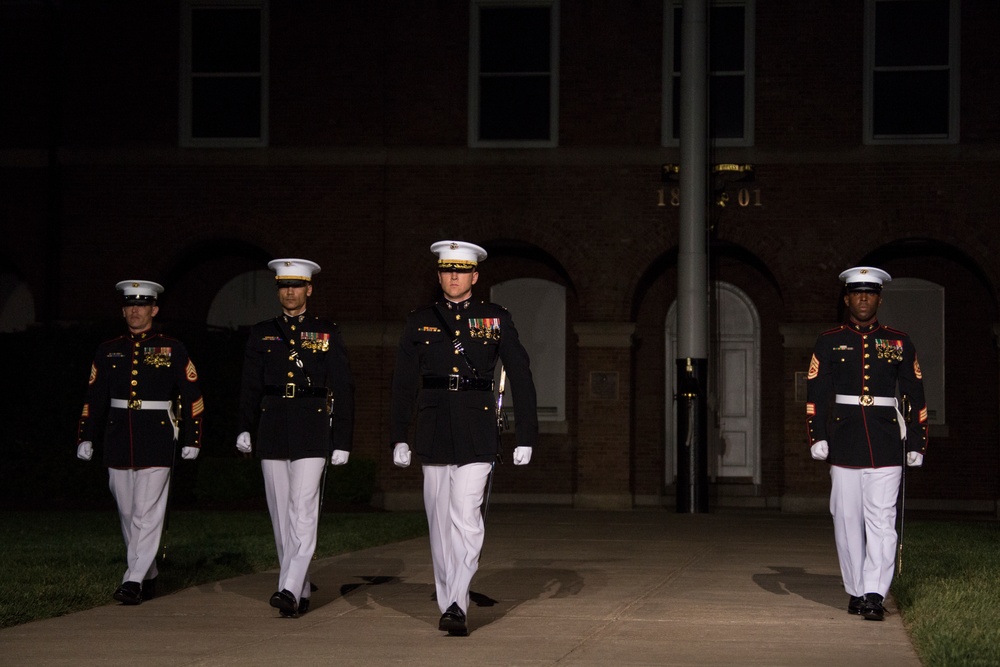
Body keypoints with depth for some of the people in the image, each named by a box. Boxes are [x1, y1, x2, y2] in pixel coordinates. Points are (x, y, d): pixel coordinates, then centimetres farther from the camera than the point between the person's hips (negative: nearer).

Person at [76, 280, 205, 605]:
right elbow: (94, 398, 11)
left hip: (157, 440, -4)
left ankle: (134, 581, -11)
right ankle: (149, 577, 22)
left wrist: (192, 440, -2)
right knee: (128, 514, 9)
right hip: (118, 440, 4)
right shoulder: (108, 350, 9)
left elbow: (192, 398, 2)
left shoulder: (172, 349, 1)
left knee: (147, 513, -10)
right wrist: (85, 438, 4)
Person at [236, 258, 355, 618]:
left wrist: (342, 440, -2)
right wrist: (244, 429, -6)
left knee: (303, 513, -13)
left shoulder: (327, 332, 5)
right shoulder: (261, 333, 12)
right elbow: (250, 386, 9)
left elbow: (342, 388, 3)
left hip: (312, 431, -3)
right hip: (272, 432, 4)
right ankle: (302, 591, 16)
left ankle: (289, 591, -20)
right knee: (281, 517, 6)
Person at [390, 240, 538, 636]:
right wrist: (398, 437, 4)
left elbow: (520, 377, 5)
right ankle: (449, 604, 15)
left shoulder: (496, 319, 5)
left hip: (477, 434, -3)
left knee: (466, 519, -14)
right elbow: (404, 383, 10)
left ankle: (456, 607, -17)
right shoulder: (419, 322, 9)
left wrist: (526, 437, 0)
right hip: (433, 431, 3)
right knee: (440, 522, 6)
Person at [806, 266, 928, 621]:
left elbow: (914, 397, 9)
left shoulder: (899, 343, 8)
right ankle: (856, 591, 13)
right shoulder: (829, 342, 7)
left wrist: (916, 444, 5)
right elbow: (815, 393, 4)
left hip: (886, 444, -1)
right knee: (847, 519, 3)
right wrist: (817, 437, -5)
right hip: (844, 443, 1)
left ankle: (875, 594, -12)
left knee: (881, 519, -8)